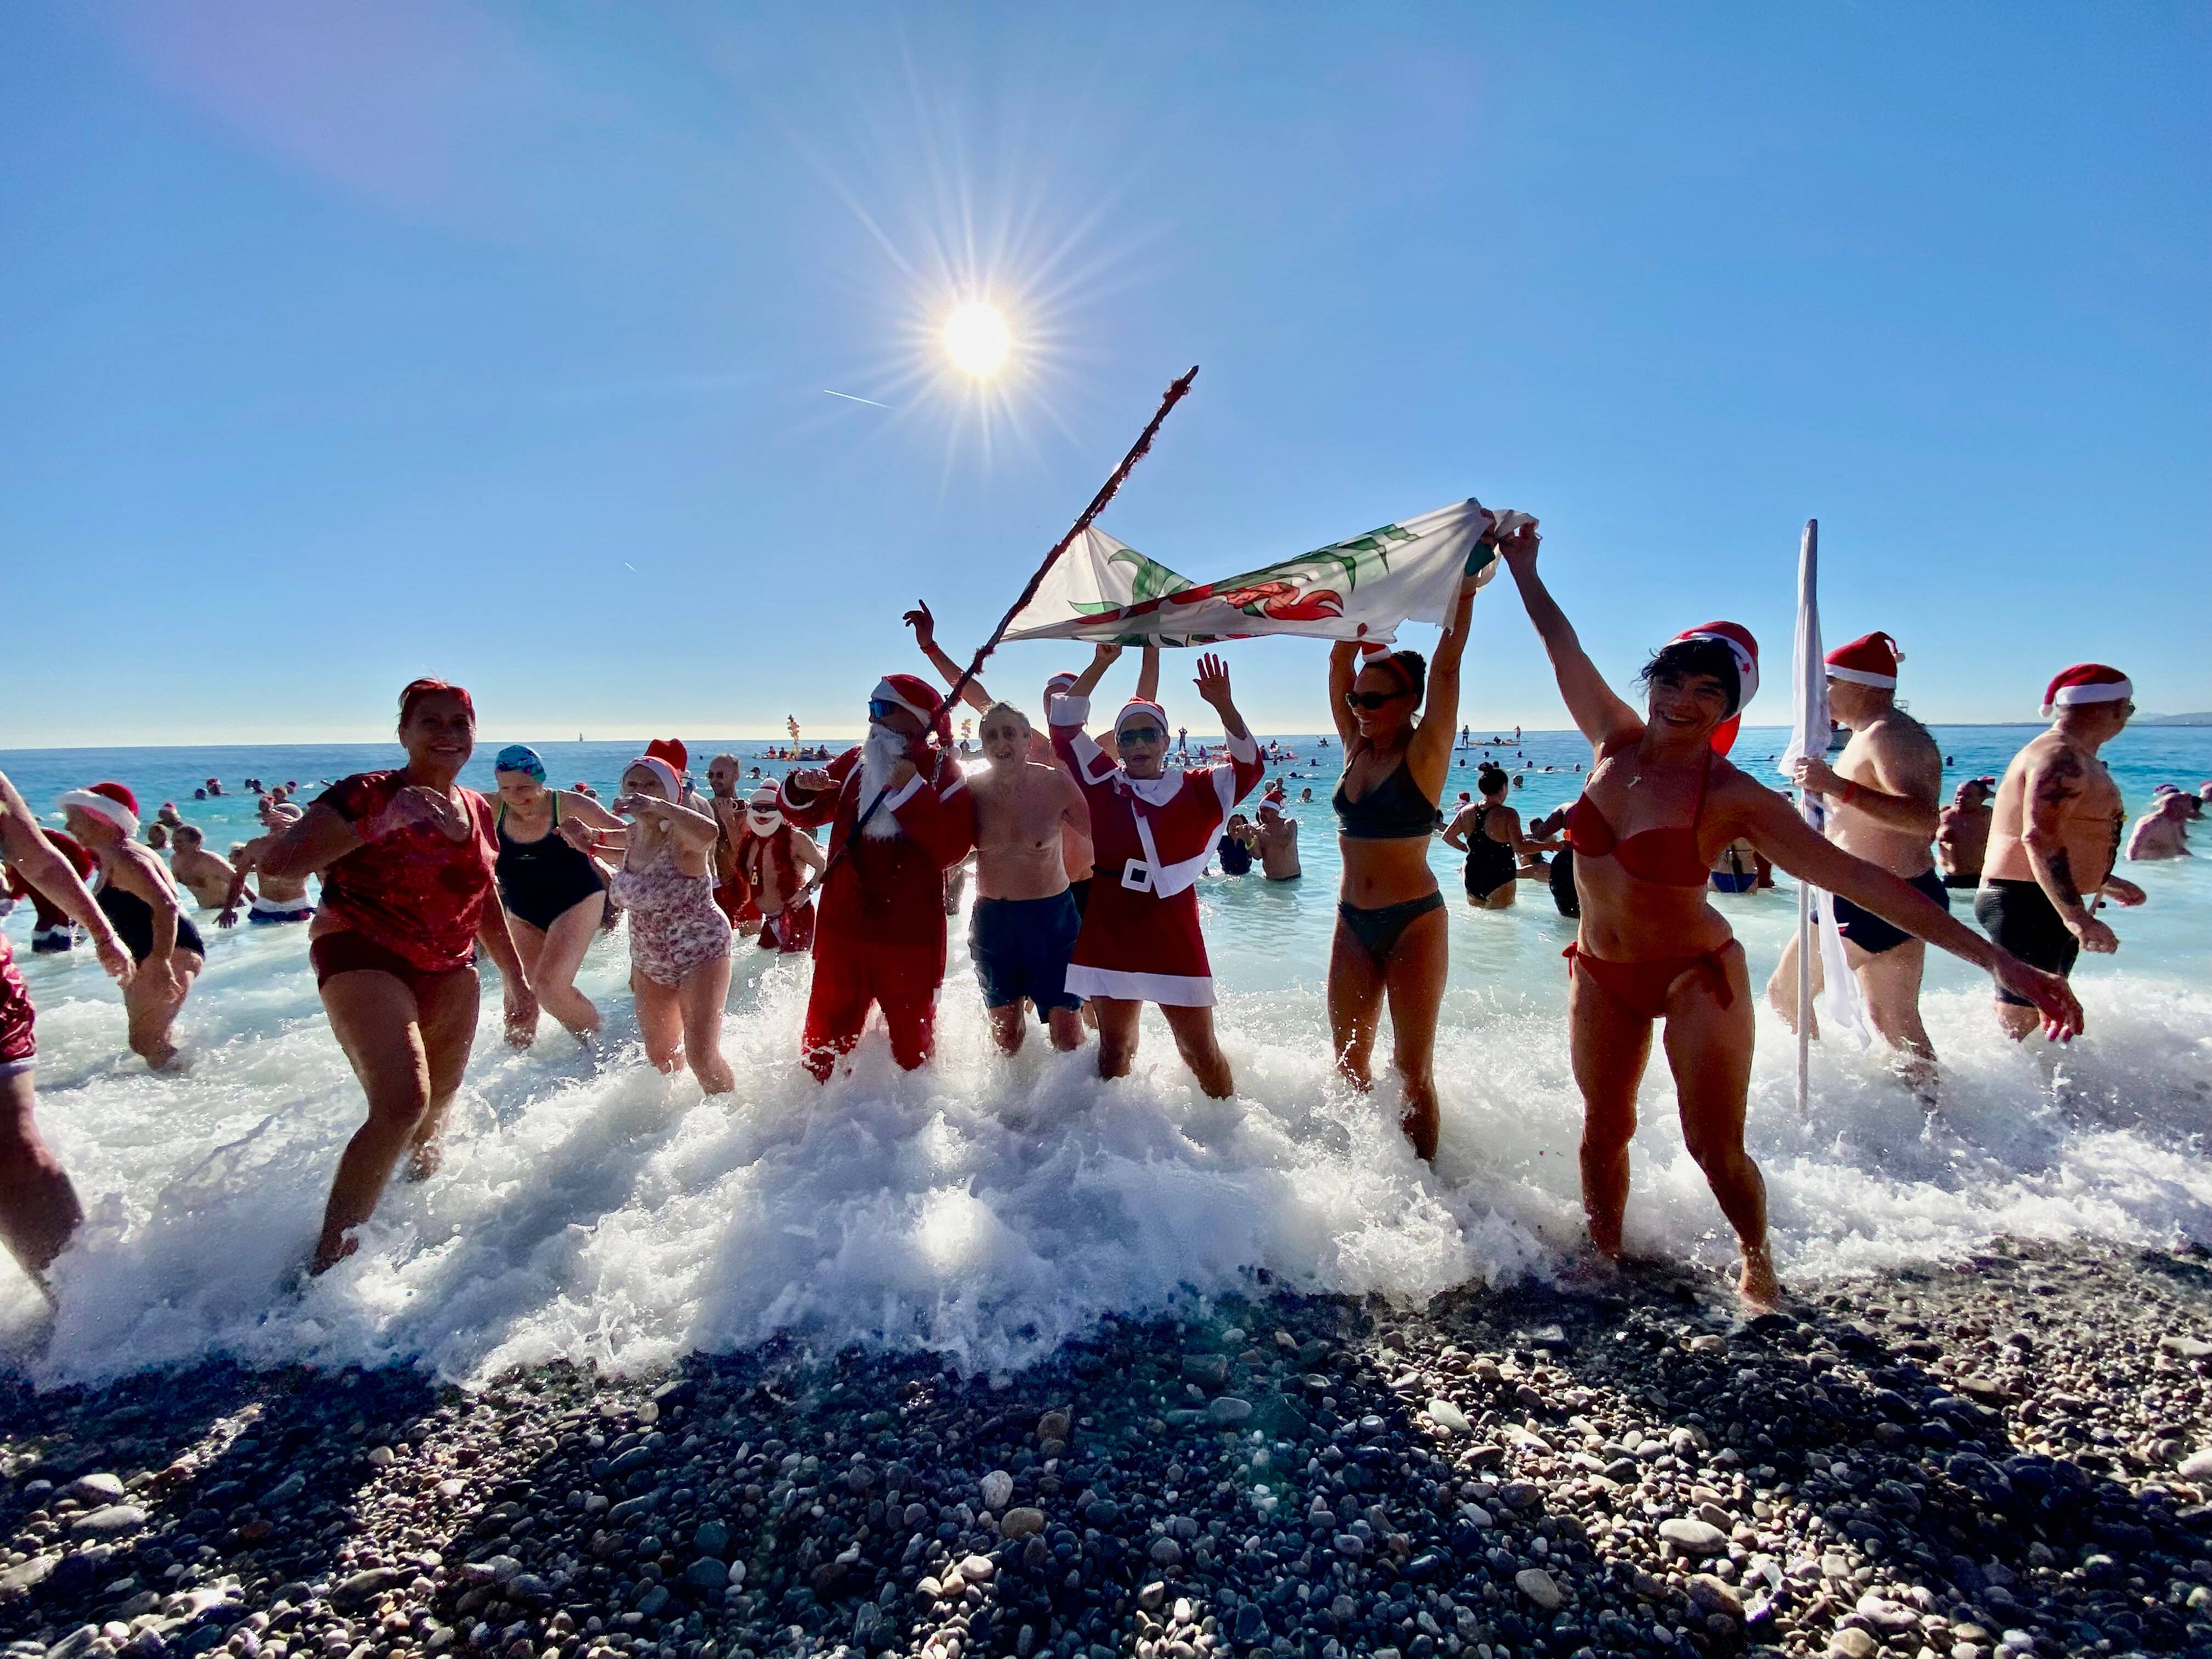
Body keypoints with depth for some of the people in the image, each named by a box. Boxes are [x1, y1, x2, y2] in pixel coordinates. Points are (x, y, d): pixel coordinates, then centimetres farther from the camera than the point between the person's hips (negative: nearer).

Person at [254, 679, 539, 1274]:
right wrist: (377, 824, -31)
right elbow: (275, 862, -21)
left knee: (439, 1109, 15)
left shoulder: (478, 811, 9)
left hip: (449, 970, 7)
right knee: (403, 1103, -22)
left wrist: (517, 981, 20)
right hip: (365, 958, -7)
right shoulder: (368, 795, -11)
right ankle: (329, 1257, -7)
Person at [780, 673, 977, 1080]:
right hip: (841, 928, 4)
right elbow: (804, 814, 15)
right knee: (824, 1040, 12)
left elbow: (952, 848, -18)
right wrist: (801, 788, -6)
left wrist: (911, 790, -23)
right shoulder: (854, 764, 9)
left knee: (912, 1046, 12)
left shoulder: (945, 772, -4)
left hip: (909, 937, -4)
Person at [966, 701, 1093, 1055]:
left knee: (1068, 1035, -4)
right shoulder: (972, 789, -6)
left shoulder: (1056, 784, -12)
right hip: (991, 920, 2)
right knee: (1004, 1033, 15)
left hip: (1052, 917, -2)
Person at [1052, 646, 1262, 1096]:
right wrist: (1100, 664, -6)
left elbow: (1248, 767, -8)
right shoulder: (1103, 782, 5)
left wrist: (1223, 706, -22)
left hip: (1173, 939, -2)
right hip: (1109, 935, 2)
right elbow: (1065, 726, 1)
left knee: (1201, 1051, 6)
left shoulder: (1195, 790, 1)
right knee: (1114, 1049, 16)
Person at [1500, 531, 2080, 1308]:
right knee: (1605, 1128, 11)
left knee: (1716, 1148, 2)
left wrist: (1993, 957, -22)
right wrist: (1523, 569, 15)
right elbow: (1562, 644, 4)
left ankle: (1757, 1258, 31)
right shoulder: (1616, 741, -7)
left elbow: (1856, 875, -19)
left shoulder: (1733, 797, -17)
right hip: (1602, 973, 3)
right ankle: (1603, 1254, 32)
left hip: (1695, 975, -3)